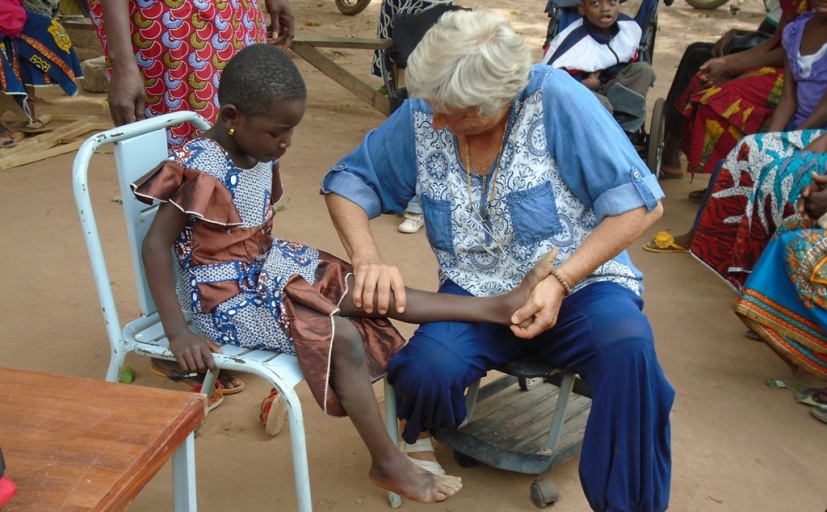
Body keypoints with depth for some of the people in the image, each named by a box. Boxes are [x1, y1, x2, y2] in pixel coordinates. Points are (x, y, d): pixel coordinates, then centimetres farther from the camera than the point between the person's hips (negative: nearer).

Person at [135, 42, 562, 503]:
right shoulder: (200, 170, -23)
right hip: (228, 297, -8)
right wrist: (178, 332, -24)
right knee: (341, 337, -20)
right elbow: (156, 244, -21)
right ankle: (389, 464, -6)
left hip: (266, 267, 8)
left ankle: (497, 307, -7)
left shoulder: (260, 152, 1)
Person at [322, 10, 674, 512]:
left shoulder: (555, 98, -17)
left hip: (579, 285, -1)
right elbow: (348, 183, 2)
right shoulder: (421, 118, -7)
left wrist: (559, 282, -23)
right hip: (477, 294, 2)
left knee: (629, 347, -34)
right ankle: (419, 433, 12)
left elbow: (639, 203, -15)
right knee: (427, 371, -28)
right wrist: (369, 258, -18)